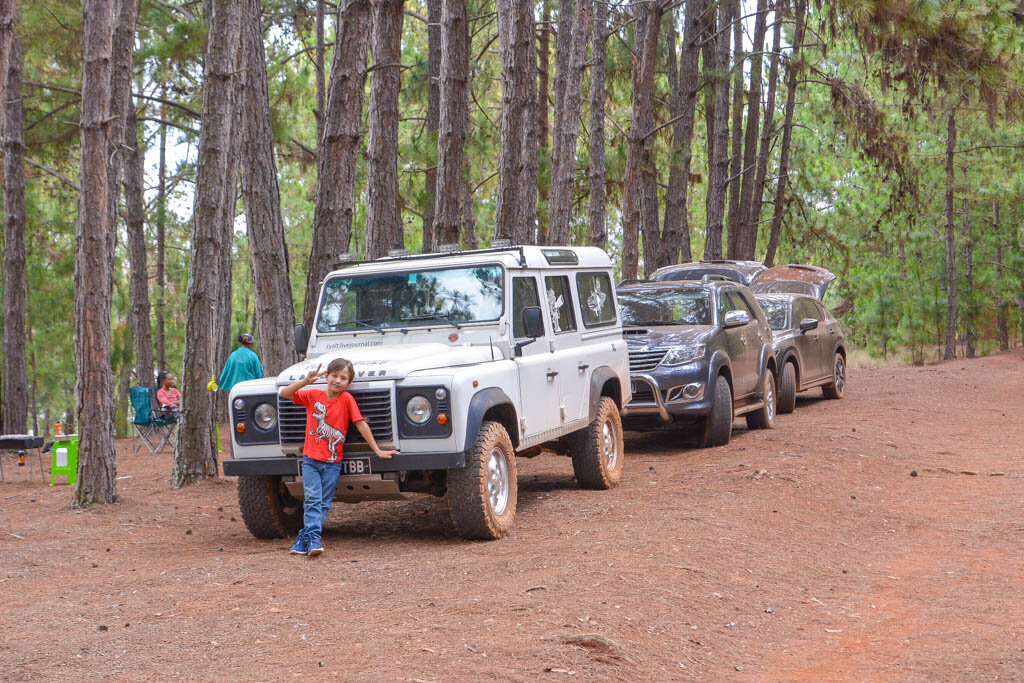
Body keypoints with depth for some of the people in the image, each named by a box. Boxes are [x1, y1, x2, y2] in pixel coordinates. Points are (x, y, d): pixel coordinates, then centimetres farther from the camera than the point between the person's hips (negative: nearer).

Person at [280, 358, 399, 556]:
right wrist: (306, 381, -20)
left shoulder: (346, 399, -4)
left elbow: (361, 424, -4)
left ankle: (305, 537, 7)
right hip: (311, 459, 0)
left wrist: (377, 451, -5)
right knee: (312, 498, -11)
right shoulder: (313, 395, 1)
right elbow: (285, 394, -5)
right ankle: (313, 537, -12)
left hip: (332, 462, 0)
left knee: (323, 503, 1)